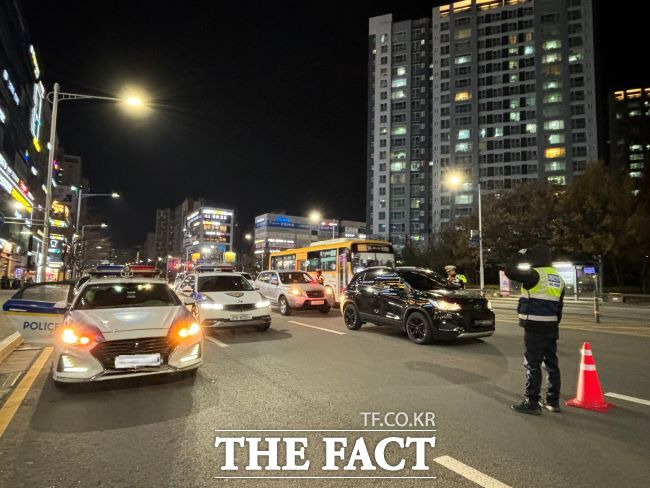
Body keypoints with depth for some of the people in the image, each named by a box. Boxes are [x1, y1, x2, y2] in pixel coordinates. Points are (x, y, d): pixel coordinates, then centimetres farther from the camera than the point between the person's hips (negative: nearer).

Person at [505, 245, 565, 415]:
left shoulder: (535, 275, -14)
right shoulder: (558, 278, 13)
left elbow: (509, 270, -17)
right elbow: (559, 307, 17)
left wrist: (520, 255, -2)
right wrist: (555, 325, 23)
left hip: (535, 327, -8)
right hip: (551, 328, 8)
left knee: (532, 364, -2)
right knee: (551, 363, 15)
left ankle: (532, 403, 3)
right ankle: (553, 401, 24)